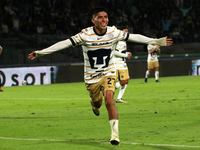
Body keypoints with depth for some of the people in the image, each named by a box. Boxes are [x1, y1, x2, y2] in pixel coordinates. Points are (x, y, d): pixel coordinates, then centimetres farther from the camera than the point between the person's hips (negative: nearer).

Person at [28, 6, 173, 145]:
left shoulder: (113, 32, -12)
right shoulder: (85, 35, -19)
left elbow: (134, 37, -2)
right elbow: (64, 43, -20)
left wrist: (157, 41, 0)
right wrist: (41, 52, -25)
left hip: (108, 73, 0)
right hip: (91, 77, 0)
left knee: (109, 100, -22)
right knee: (97, 103, 14)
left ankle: (115, 133, -20)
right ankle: (95, 104, 55)